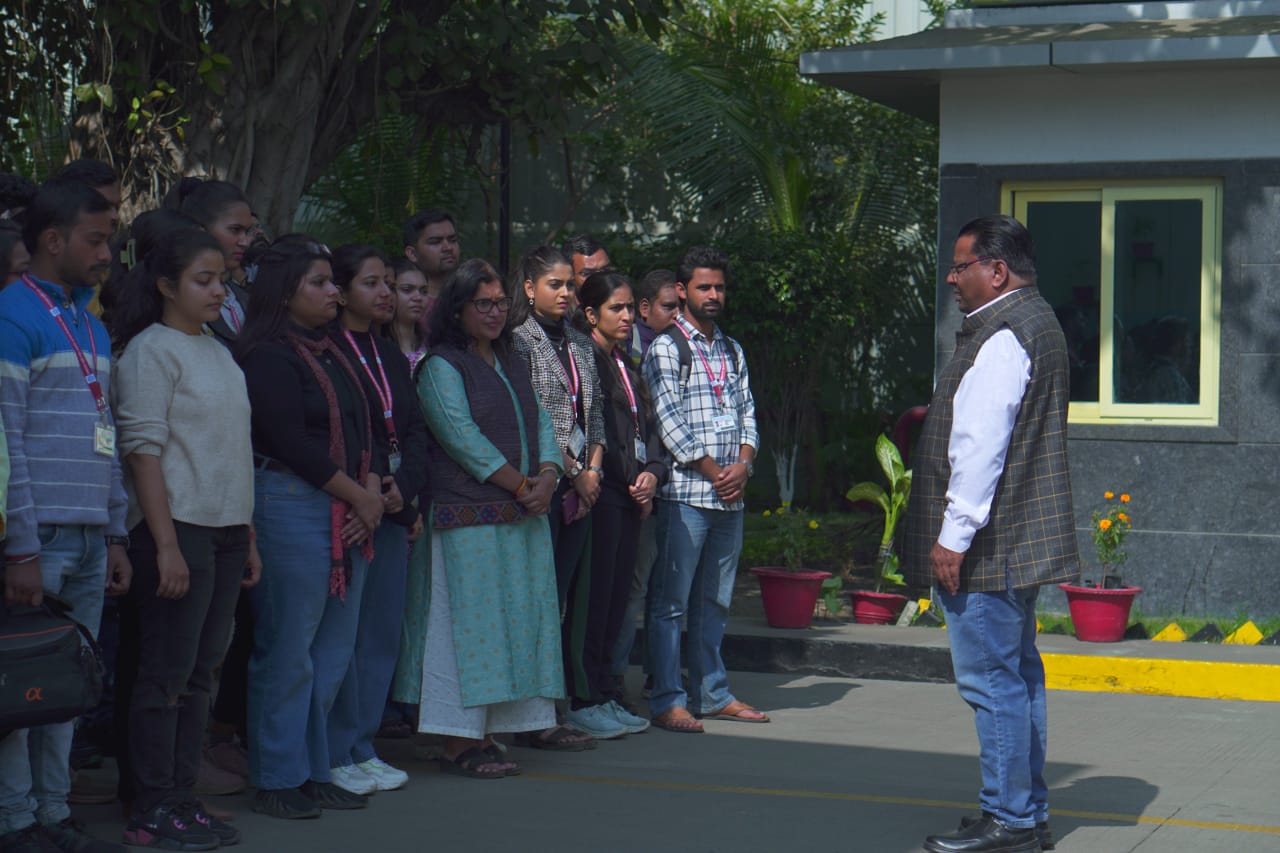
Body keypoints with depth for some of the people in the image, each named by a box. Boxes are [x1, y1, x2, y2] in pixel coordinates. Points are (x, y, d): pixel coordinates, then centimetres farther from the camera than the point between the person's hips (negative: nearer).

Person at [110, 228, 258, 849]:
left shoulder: (219, 354, 16)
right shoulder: (150, 350, -7)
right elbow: (143, 448, -13)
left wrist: (248, 537, 17)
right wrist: (165, 544, -18)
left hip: (225, 530, 8)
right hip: (178, 526, -8)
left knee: (202, 670, 9)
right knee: (166, 672, -4)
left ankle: (183, 799, 15)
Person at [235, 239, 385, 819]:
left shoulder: (332, 355, 18)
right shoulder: (268, 356, -8)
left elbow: (362, 429, 16)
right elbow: (292, 443, -14)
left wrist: (374, 490, -2)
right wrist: (358, 497, -10)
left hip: (349, 512, 8)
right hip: (291, 505, -8)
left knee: (334, 651, 10)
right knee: (287, 651, -3)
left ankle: (312, 770, 19)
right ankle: (276, 779, 5)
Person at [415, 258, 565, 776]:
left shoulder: (511, 364, 20)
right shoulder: (441, 365, -4)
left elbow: (540, 424, 15)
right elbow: (461, 436, -13)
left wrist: (547, 476, -5)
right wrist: (521, 485, -12)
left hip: (525, 516, 8)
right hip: (469, 514, -7)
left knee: (519, 618, 5)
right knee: (471, 622, -7)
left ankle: (485, 735, 11)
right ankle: (458, 745, -3)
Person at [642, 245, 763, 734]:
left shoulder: (733, 352, 19)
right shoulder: (666, 348, -2)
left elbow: (747, 414, 15)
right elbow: (670, 421, -9)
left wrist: (743, 464, -3)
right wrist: (715, 473, -9)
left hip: (731, 496, 6)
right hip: (686, 494, -6)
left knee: (715, 601, 12)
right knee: (671, 601, -5)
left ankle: (713, 694, 19)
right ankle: (667, 702, -3)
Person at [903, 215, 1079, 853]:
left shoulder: (1001, 336, -17)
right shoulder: (1036, 323, 18)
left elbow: (980, 446, -23)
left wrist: (954, 536, -22)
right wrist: (937, 414, 19)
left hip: (987, 545, -11)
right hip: (1023, 541, 11)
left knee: (992, 680, -7)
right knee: (1018, 675, 15)